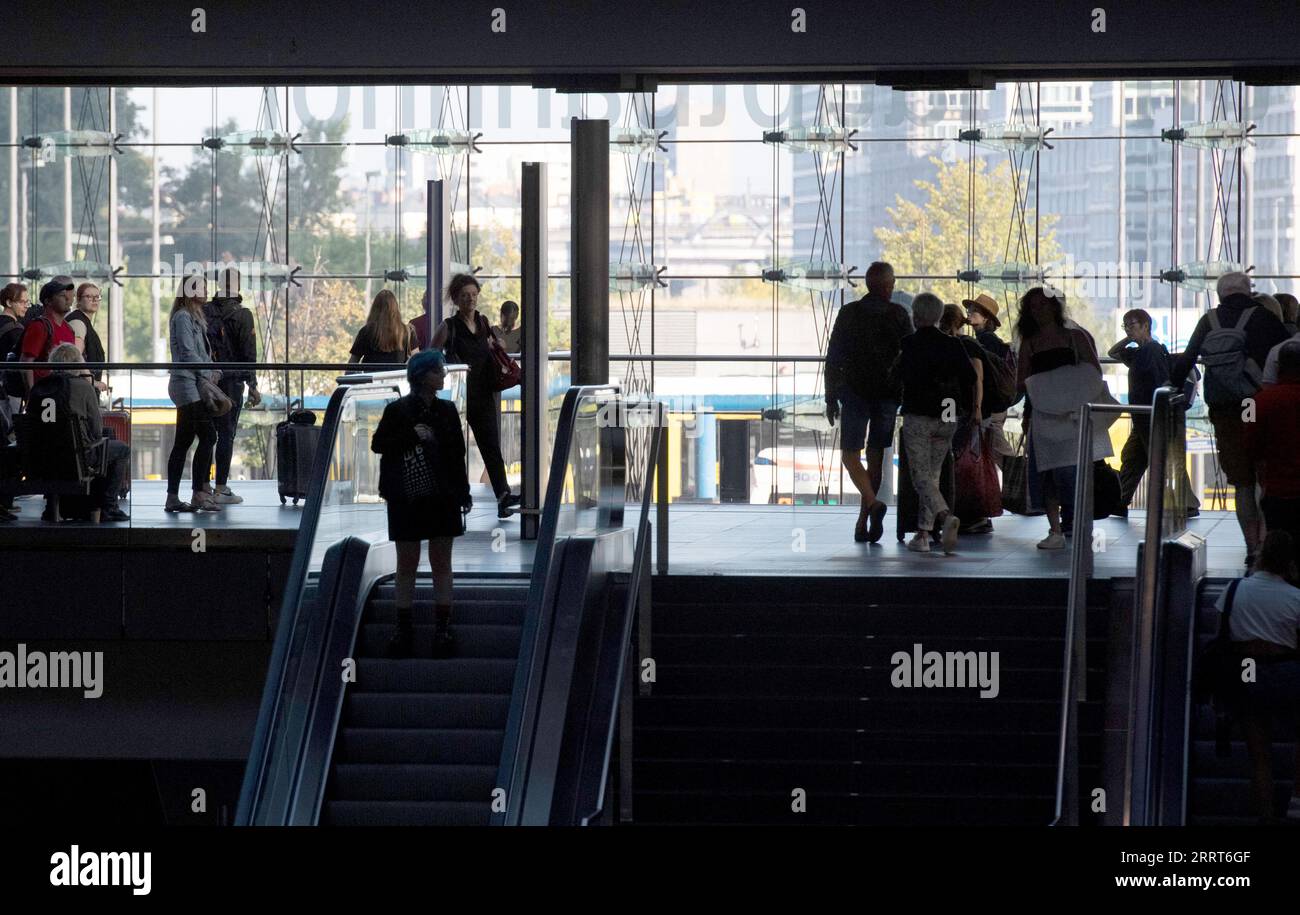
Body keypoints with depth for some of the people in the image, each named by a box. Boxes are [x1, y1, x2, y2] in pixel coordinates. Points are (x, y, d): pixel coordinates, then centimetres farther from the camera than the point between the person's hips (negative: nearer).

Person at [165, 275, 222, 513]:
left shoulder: (194, 317, 21)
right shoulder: (183, 317, -10)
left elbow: (202, 353, 21)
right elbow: (188, 353, -16)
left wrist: (212, 371, 5)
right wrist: (208, 373, -7)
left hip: (192, 386, 10)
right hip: (187, 384, -10)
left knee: (183, 442, 8)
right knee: (208, 437, -12)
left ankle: (173, 498, 8)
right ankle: (199, 493, -11)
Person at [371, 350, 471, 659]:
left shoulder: (447, 410, 7)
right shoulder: (397, 410, -1)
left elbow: (458, 454, 9)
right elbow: (378, 444, -5)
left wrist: (463, 493, 6)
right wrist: (412, 436, -16)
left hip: (442, 496, 2)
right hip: (406, 496, -2)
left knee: (441, 563, 4)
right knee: (407, 564, 4)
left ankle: (442, 626, 8)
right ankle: (403, 626, 10)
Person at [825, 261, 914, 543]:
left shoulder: (848, 313, -3)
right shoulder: (899, 315, -2)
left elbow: (833, 357, -3)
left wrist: (831, 397, 3)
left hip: (855, 392, -1)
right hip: (888, 393, 2)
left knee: (850, 453, 5)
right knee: (875, 455, 11)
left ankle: (872, 503, -20)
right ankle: (863, 523, 11)